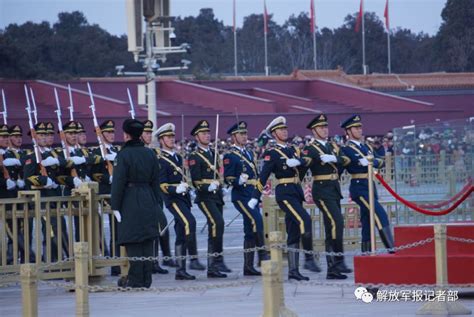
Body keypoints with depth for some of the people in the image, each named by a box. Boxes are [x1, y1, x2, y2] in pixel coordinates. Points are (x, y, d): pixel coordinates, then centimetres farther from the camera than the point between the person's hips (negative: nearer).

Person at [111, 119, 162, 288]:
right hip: (148, 201, 6)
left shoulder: (123, 155, -11)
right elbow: (156, 181, 11)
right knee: (147, 241, 8)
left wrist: (115, 205, -8)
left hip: (130, 202, -6)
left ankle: (135, 279, -2)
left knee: (132, 242, -2)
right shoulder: (150, 154, 7)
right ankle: (146, 279, 11)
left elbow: (118, 182, -12)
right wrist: (155, 202, 17)